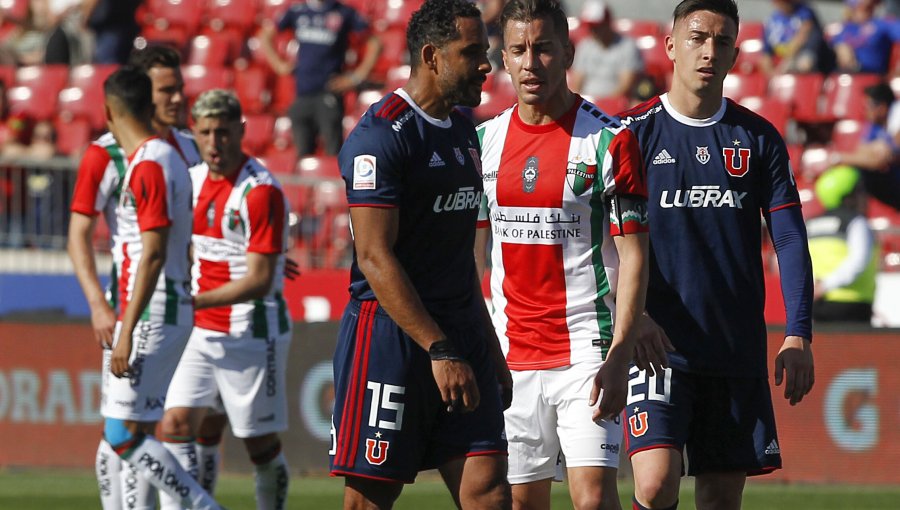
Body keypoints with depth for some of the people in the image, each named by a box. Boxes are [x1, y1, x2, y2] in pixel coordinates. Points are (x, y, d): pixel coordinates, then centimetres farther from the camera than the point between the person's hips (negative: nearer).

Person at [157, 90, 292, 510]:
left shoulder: (261, 192, -15)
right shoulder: (192, 180, 7)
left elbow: (259, 282, -19)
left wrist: (194, 303, -23)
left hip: (252, 335, -6)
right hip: (201, 332, 6)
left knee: (262, 445, 2)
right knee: (176, 424, -9)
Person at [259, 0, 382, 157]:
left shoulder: (344, 13, -1)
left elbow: (374, 43, 2)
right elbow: (266, 36, 21)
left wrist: (357, 76, -3)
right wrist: (280, 66, 11)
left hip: (328, 93, -4)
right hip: (302, 95, 4)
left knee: (334, 153, -9)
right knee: (303, 154, 7)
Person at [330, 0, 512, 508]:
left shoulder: (463, 131, 16)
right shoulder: (382, 135, -12)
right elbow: (375, 258, -18)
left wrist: (488, 346, 21)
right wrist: (439, 351, -22)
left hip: (461, 335, 8)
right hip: (390, 337, -8)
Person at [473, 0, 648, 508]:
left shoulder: (610, 139, -6)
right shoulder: (485, 141, 9)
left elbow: (633, 255, -8)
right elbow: (470, 251, 16)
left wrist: (619, 354, -16)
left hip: (586, 347, -5)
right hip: (511, 355, 5)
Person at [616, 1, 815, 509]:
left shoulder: (759, 138, 8)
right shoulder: (635, 131, 1)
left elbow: (791, 240, 7)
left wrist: (798, 335, -4)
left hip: (739, 353, 3)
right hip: (658, 347, -3)